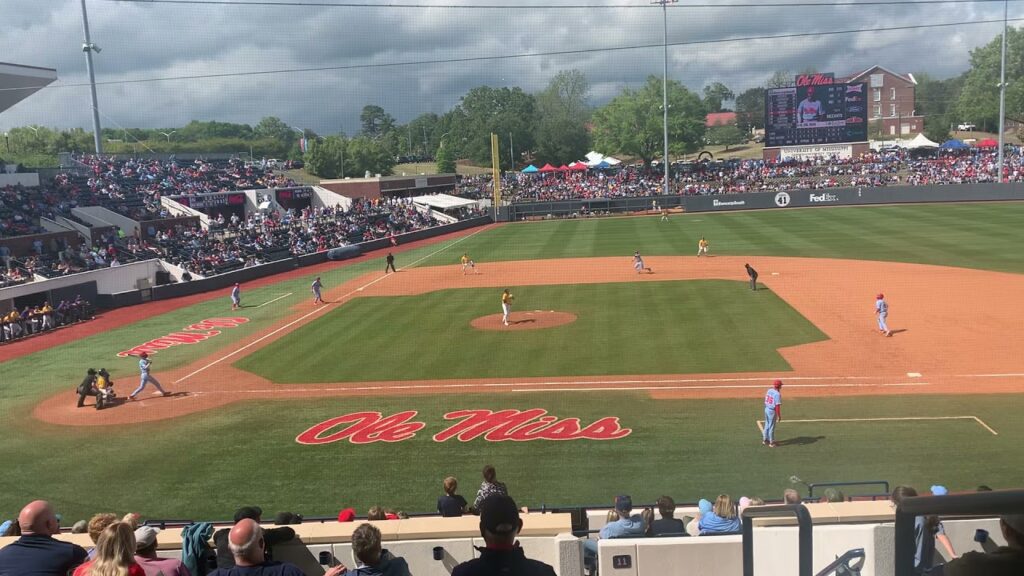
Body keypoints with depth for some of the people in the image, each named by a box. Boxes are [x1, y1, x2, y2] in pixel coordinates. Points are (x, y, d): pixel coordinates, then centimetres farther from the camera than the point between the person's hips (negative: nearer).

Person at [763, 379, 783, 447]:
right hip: (772, 411, -8)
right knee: (771, 427, 3)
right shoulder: (777, 394, -21)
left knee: (767, 425, 20)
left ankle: (765, 440, 31)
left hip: (766, 409, 8)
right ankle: (771, 443, 13)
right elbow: (777, 406, -23)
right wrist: (779, 416, -18)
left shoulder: (769, 390, 2)